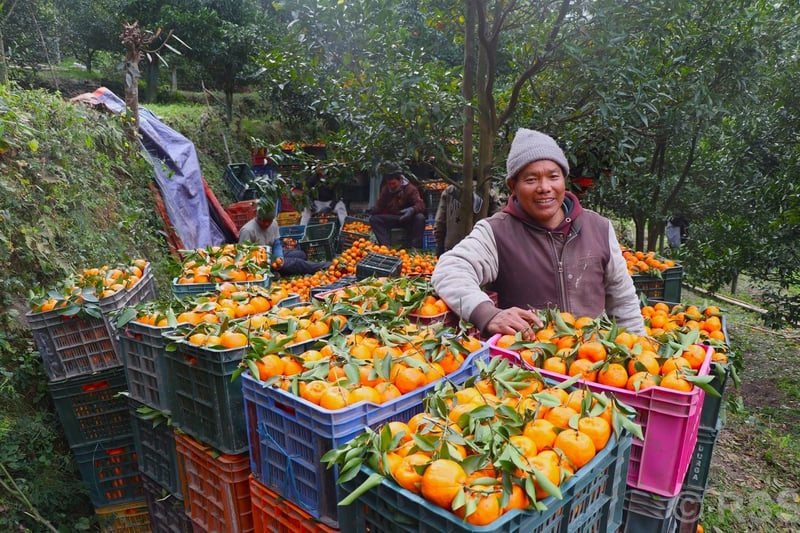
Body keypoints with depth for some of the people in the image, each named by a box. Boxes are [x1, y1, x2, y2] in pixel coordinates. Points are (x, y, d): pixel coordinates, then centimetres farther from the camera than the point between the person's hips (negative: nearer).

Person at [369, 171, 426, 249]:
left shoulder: (410, 189, -9)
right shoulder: (385, 190, 3)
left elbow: (421, 205, -20)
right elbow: (378, 206, 3)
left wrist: (412, 210, -43)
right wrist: (372, 209, -22)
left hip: (408, 218, -3)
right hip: (391, 218, 3)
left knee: (420, 217, -35)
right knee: (374, 219, -20)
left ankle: (415, 248, -32)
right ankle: (386, 246, -34)